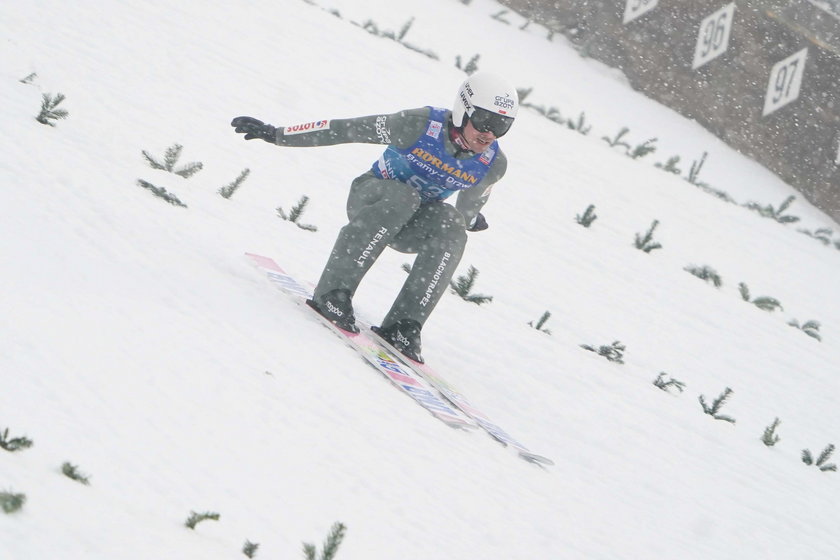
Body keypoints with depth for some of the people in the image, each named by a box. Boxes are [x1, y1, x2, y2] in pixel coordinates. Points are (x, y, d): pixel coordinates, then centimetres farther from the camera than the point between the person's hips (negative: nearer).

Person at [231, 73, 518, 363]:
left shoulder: (493, 165, -14)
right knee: (402, 197, -37)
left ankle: (403, 326, -32)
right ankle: (333, 291, -37)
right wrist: (275, 134, -18)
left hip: (412, 224, 4)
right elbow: (347, 129, -20)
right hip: (370, 198, -3)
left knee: (452, 228, -29)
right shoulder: (421, 125, -26)